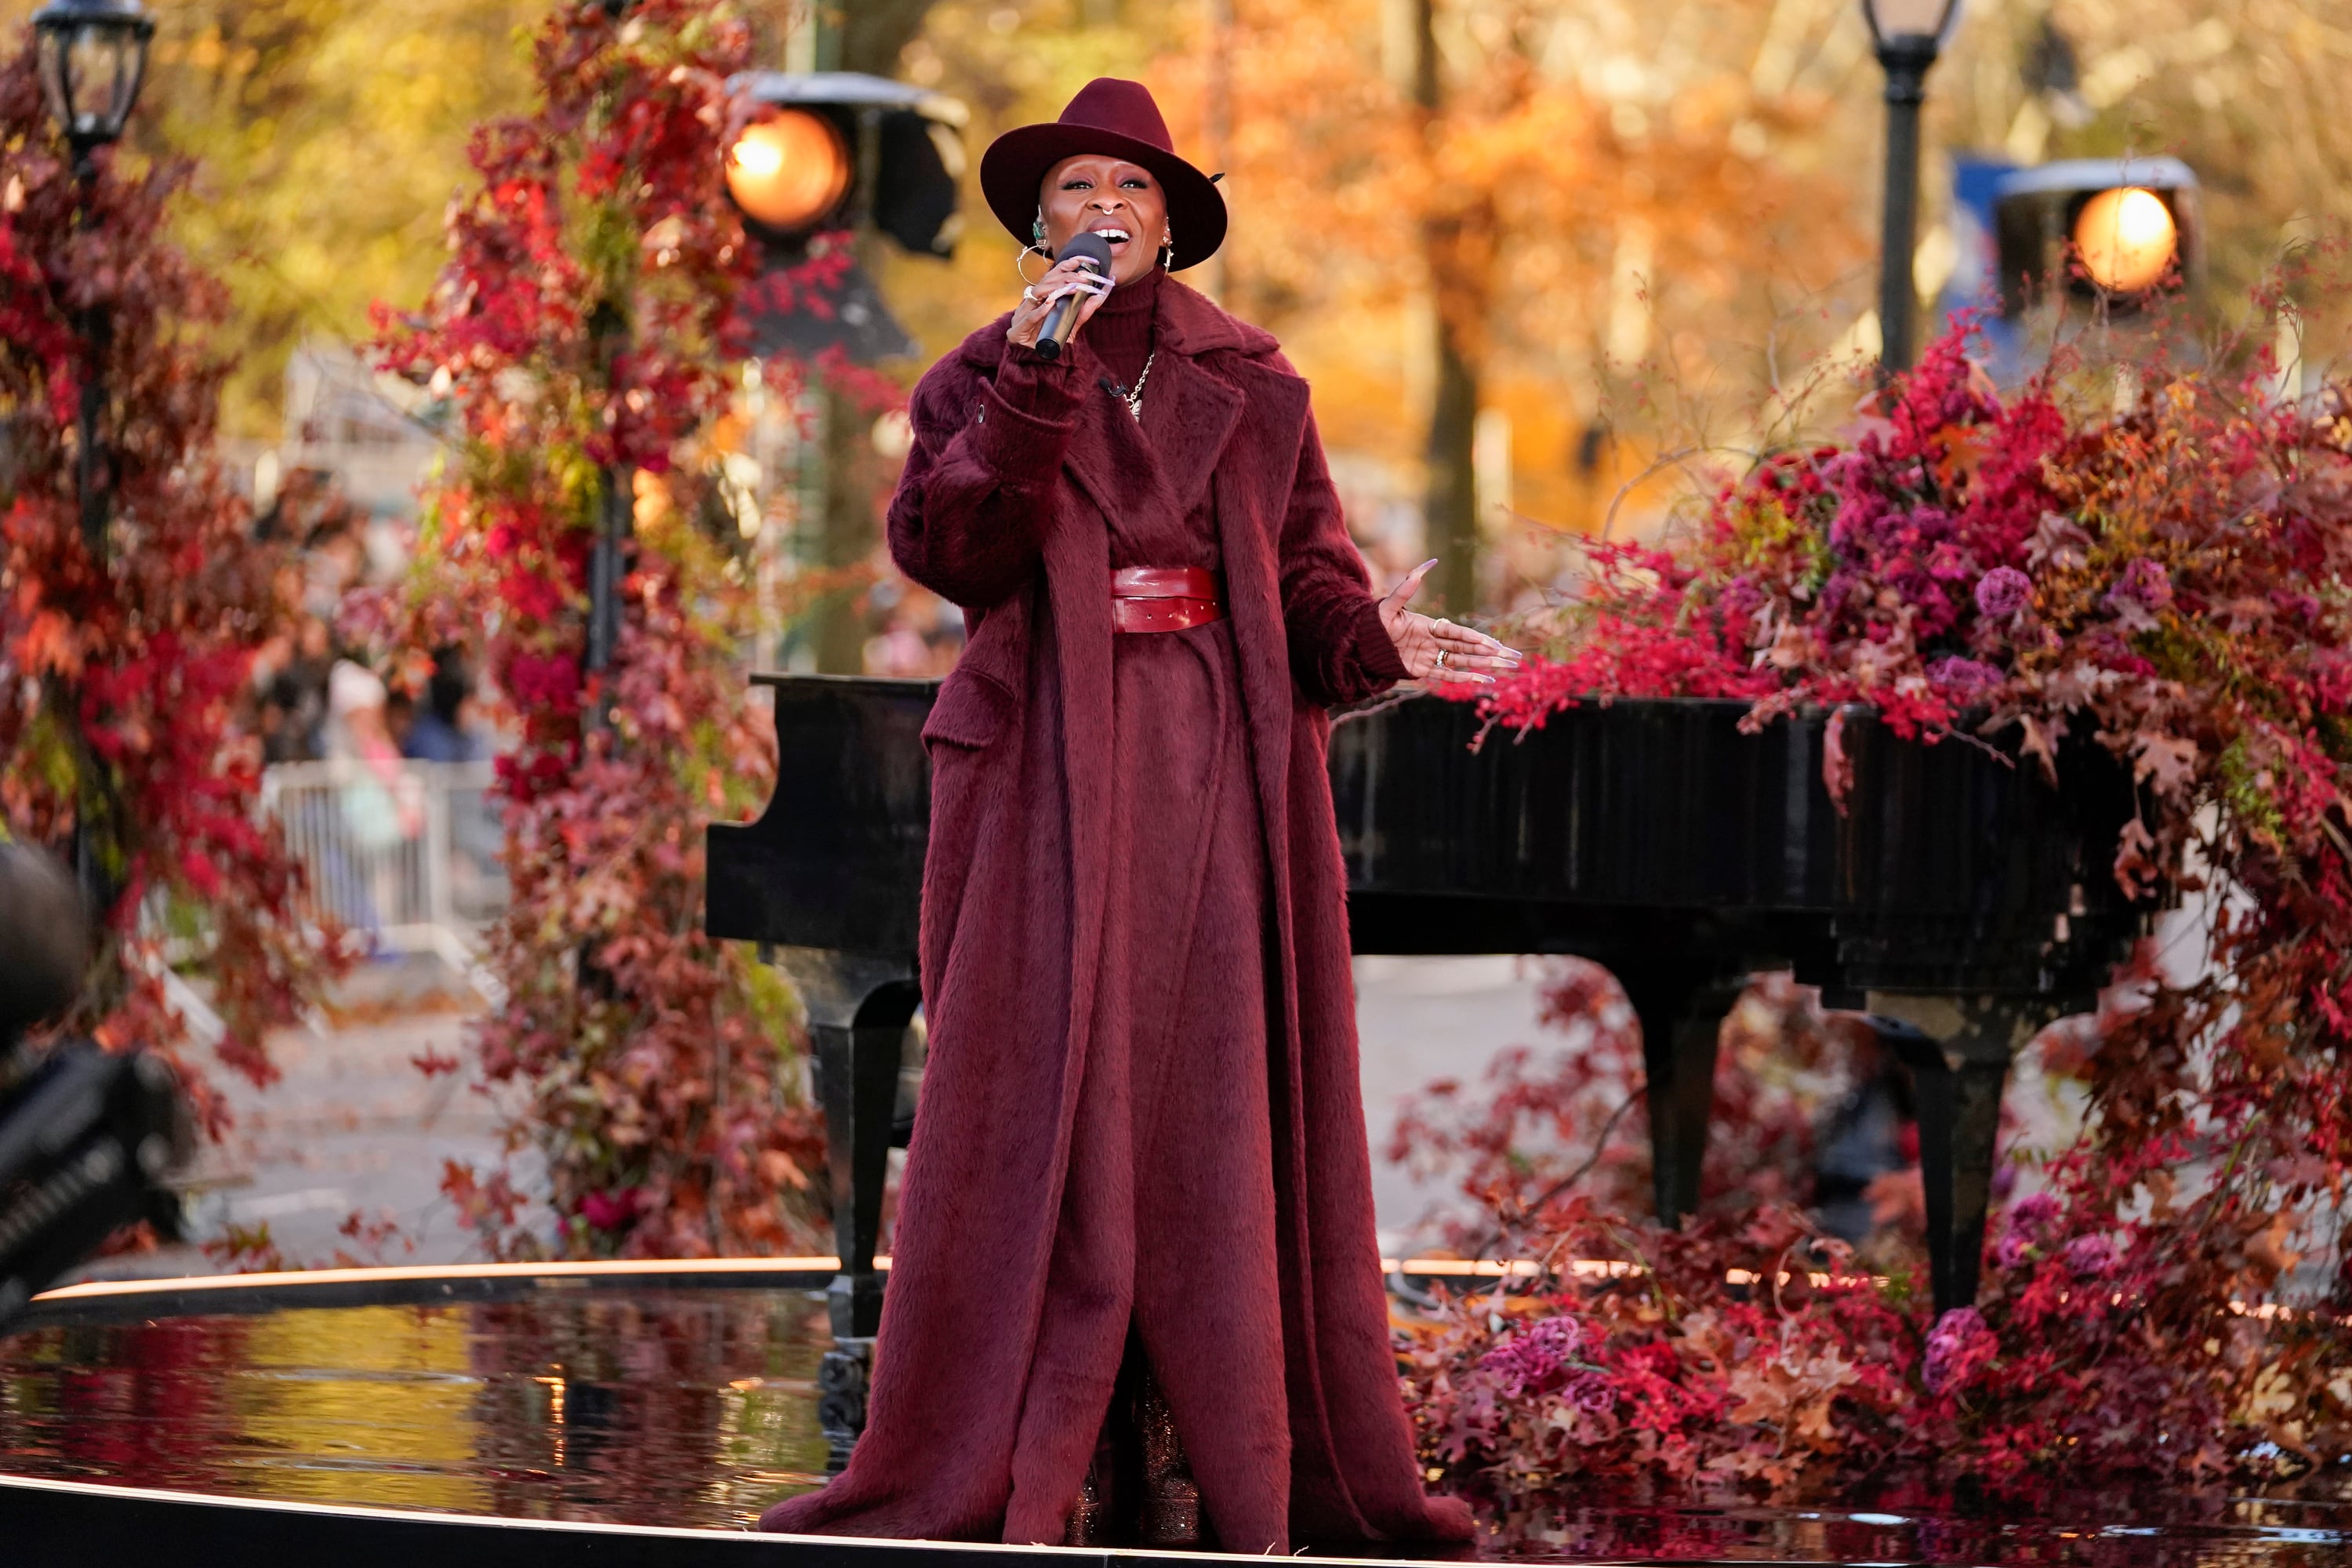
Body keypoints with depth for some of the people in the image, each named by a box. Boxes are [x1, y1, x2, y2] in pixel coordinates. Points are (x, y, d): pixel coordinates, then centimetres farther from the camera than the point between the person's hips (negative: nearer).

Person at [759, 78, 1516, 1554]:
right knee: (1048, 1108, -5)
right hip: (1050, 771, -2)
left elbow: (1307, 569, 7)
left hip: (1217, 770, 2)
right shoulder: (984, 379, 7)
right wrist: (1035, 379, -18)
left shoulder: (1247, 384, 12)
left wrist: (1373, 640, -14)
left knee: (1213, 1106, 0)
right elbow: (944, 546, -10)